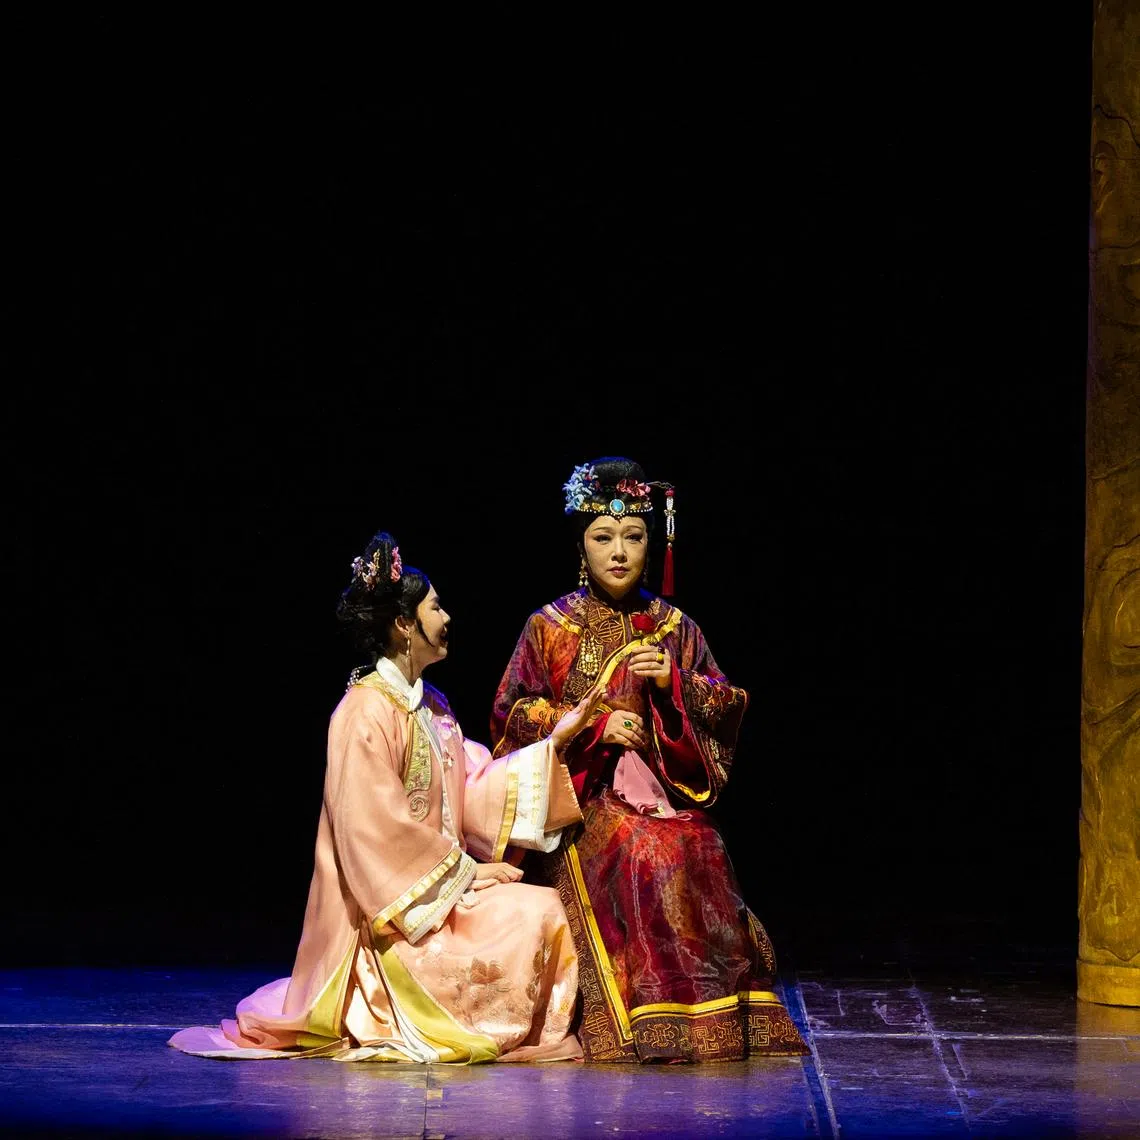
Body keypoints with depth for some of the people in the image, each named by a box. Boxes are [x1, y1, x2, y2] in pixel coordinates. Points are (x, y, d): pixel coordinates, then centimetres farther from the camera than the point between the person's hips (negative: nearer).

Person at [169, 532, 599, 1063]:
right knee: (528, 916, -22)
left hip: (437, 888, 9)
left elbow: (473, 793, 11)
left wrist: (555, 741, 7)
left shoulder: (431, 707, 15)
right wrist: (464, 872, -16)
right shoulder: (367, 711, -14)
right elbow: (376, 828, -19)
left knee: (544, 911, -8)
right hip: (391, 910, -9)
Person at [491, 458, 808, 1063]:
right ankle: (632, 1020, -26)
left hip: (667, 786, 2)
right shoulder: (550, 626, 7)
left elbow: (725, 707, 12)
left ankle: (703, 1011, -21)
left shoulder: (673, 626, 14)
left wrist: (675, 684, -8)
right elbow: (513, 714, 2)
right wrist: (594, 726, -9)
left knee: (696, 851, -30)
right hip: (586, 796, -2)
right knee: (637, 856, -33)